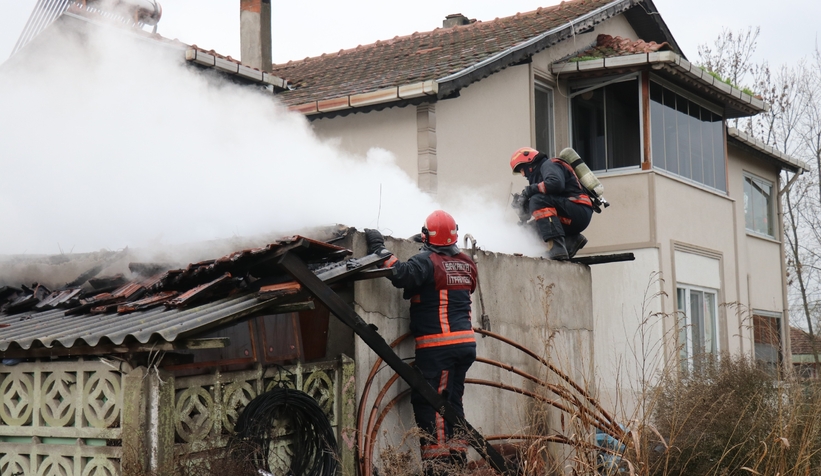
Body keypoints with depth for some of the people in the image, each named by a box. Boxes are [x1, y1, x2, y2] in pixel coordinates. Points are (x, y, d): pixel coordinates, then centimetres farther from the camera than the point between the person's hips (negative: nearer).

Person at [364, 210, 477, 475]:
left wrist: (379, 248, -15)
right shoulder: (466, 264, 11)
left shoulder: (427, 261, -11)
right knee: (451, 400, 16)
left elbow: (401, 276, -27)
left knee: (426, 401, -4)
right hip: (465, 342, 8)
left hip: (438, 346, -8)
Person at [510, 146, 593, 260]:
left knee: (538, 200, -27)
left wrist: (531, 189, -14)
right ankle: (572, 240, 1)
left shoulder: (549, 165, -2)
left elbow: (556, 183, -25)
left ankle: (556, 246, -37)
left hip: (579, 212, -10)